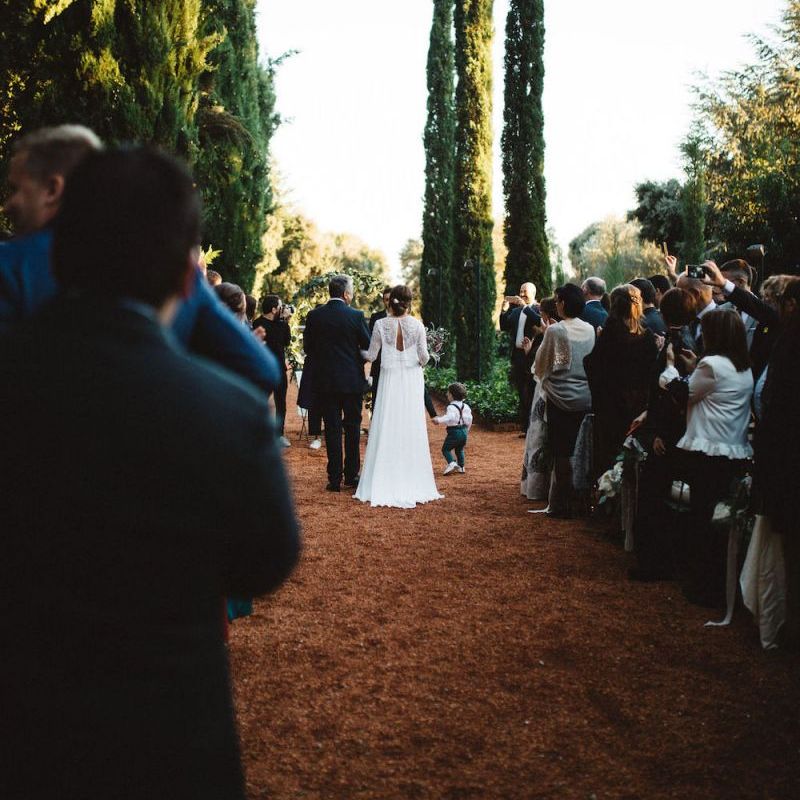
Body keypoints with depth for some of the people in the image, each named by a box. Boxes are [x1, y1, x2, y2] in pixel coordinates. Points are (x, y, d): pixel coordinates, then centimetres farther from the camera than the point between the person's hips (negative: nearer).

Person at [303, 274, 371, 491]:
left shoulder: (314, 315, -3)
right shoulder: (356, 316, -9)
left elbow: (307, 347, 3)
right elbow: (369, 347, -3)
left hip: (325, 380, 1)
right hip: (352, 380, -1)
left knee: (332, 429, 5)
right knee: (352, 427, 11)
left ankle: (335, 478, 4)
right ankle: (352, 475, 16)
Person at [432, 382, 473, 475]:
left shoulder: (451, 407, -15)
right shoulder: (465, 406, 9)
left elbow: (450, 417, -33)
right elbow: (469, 419, 17)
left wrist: (439, 420, -39)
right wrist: (467, 430, 30)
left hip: (454, 431, -8)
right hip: (464, 431, 8)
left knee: (446, 449, 1)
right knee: (459, 450, 23)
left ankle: (451, 463, -19)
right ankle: (461, 467, 23)